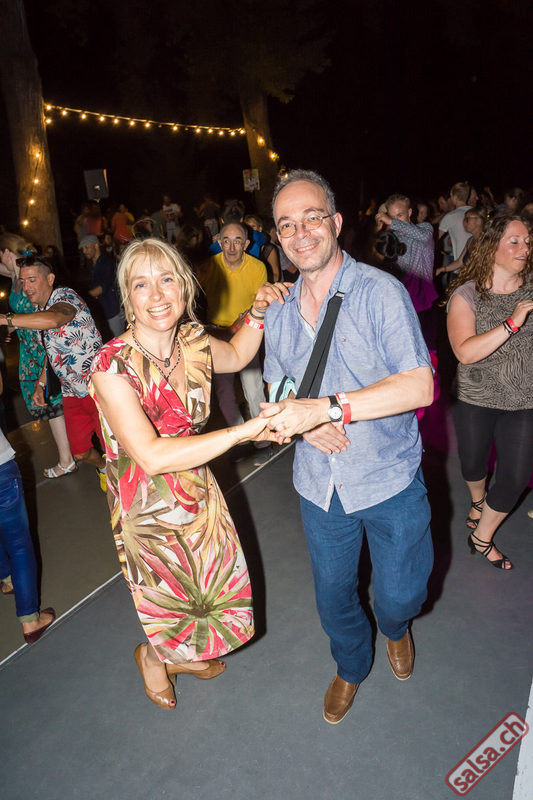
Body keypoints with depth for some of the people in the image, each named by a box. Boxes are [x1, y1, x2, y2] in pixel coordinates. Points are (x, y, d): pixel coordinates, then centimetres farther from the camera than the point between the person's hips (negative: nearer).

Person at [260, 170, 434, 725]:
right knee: (332, 594, 19)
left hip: (390, 477, -3)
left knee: (399, 595, 11)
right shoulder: (278, 312, 3)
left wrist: (326, 407, -32)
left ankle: (396, 628, 51)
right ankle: (351, 667, 51)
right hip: (320, 485, 4)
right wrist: (304, 422, -11)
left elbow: (419, 386, -22)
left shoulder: (380, 291, -14)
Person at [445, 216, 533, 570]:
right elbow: (465, 352, -24)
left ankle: (481, 536, 28)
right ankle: (478, 501, 56)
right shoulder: (467, 294, -10)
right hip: (476, 399, -1)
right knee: (473, 465, 18)